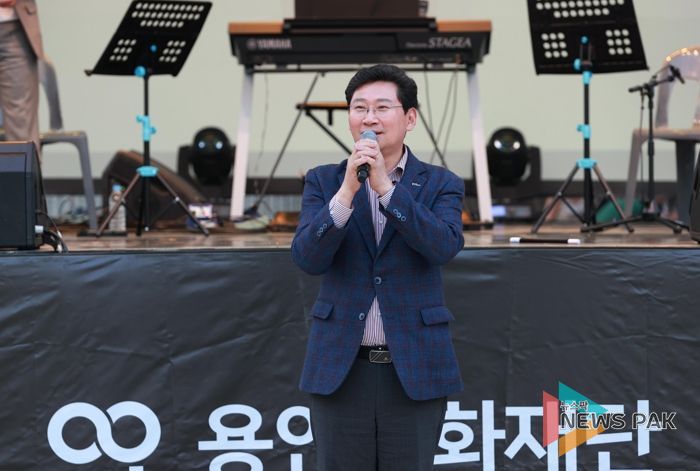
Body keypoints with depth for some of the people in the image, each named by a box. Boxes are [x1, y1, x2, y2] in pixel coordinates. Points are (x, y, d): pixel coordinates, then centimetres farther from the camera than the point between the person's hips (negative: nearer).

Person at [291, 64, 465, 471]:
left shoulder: (441, 185, 3)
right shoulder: (323, 181, 6)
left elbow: (444, 248, -15)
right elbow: (308, 259, -8)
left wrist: (385, 185, -22)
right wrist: (347, 190, -20)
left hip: (415, 369, -1)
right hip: (340, 368, 1)